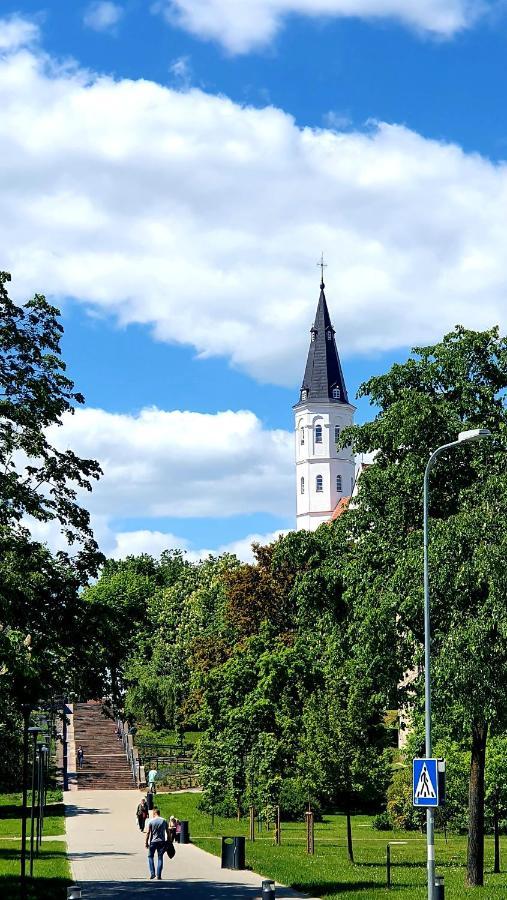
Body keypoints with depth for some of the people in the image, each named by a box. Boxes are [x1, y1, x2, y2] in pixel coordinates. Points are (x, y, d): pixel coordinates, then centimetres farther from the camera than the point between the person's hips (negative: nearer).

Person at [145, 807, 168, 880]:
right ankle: (159, 875, 1)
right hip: (162, 841, 2)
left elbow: (148, 833, -5)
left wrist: (146, 842, 1)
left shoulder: (151, 821, -5)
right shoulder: (164, 821, 3)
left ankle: (152, 873, 0)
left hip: (153, 841, -2)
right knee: (160, 858, 6)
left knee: (150, 856, 12)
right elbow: (167, 832, 5)